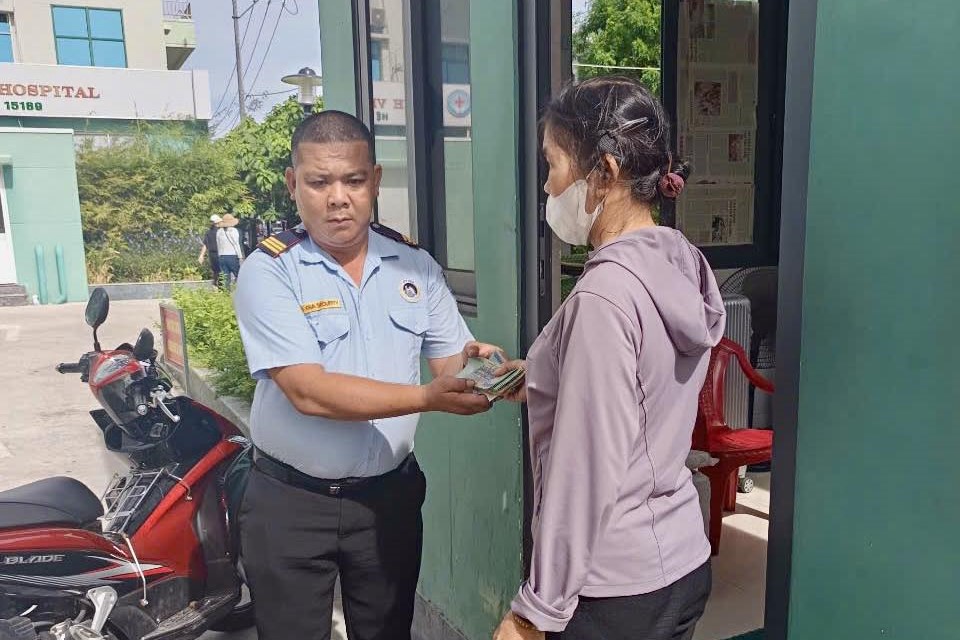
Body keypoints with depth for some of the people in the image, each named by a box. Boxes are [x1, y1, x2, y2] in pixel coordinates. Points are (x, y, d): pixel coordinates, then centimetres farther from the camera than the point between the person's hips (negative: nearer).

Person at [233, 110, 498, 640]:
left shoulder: (415, 264, 0)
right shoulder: (269, 271, -13)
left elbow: (451, 363, -2)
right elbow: (309, 392, -23)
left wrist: (471, 369, -26)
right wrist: (427, 398, -32)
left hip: (389, 495, 3)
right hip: (291, 502, -3)